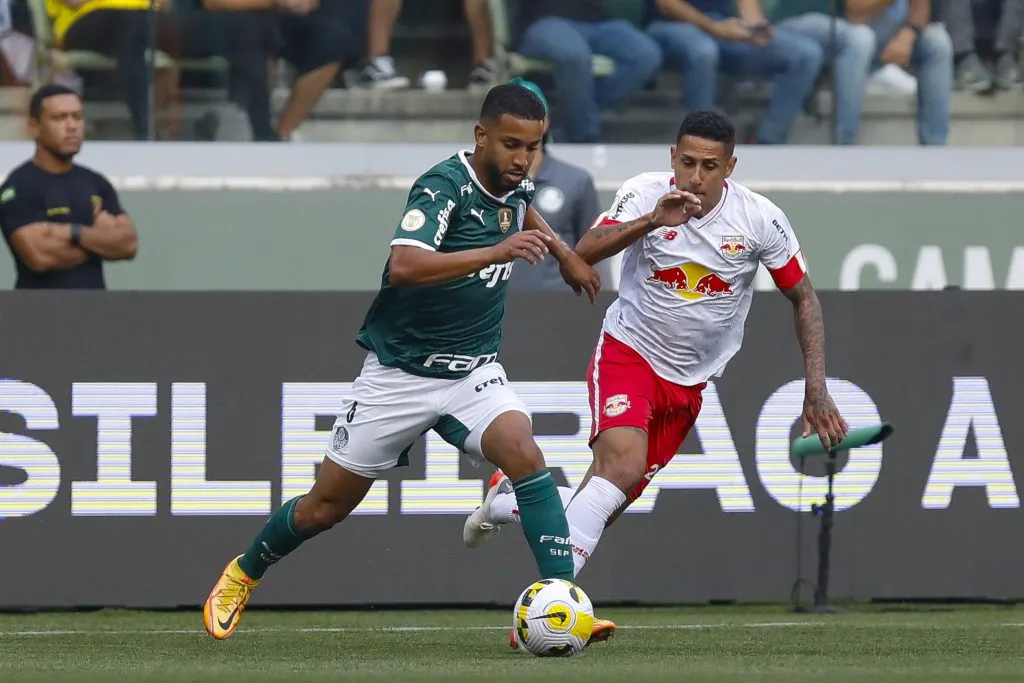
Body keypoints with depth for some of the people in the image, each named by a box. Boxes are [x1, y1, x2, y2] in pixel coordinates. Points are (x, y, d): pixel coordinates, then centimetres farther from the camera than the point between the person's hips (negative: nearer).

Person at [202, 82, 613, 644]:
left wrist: (562, 251, 20)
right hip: (399, 373, -4)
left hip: (473, 373, 4)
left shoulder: (514, 185, 1)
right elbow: (403, 266, -41)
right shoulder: (445, 186, -22)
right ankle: (242, 575, 37)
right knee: (324, 508, 8)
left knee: (523, 452, -27)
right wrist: (495, 252, -47)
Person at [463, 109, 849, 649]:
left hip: (688, 382, 3)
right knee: (621, 465, -31)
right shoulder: (646, 194, -15)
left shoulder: (760, 219, -11)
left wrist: (816, 392, -7)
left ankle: (504, 501, 33)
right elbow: (583, 254, -28)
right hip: (628, 352, -3)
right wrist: (651, 221, -42)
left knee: (605, 504, 4)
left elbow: (803, 297, 0)